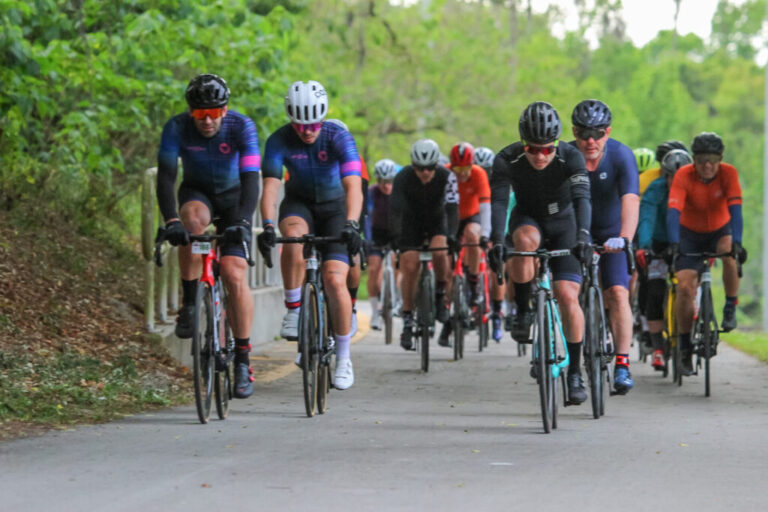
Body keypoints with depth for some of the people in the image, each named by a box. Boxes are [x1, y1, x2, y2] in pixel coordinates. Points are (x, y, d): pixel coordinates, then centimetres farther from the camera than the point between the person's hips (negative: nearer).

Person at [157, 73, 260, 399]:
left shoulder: (242, 127, -25)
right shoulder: (177, 128, -22)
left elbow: (250, 178, -32)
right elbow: (165, 176, -29)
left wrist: (242, 222, -47)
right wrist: (170, 221, -43)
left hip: (233, 196, -1)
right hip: (196, 192, 1)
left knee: (235, 275, -15)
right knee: (194, 218, -37)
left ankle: (242, 360, -7)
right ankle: (189, 304, -23)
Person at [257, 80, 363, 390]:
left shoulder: (338, 137, -24)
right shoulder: (279, 141, -19)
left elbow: (353, 186, -35)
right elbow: (270, 186, -28)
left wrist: (351, 225, -51)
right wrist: (268, 226, -45)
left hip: (334, 208, -1)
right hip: (299, 204, 1)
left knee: (334, 280, -17)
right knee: (294, 236, -36)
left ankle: (343, 358, -2)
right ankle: (293, 309, -19)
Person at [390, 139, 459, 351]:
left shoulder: (446, 177, -26)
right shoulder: (403, 178, -26)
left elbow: (452, 208, -32)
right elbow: (395, 210, -31)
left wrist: (451, 236, -46)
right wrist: (396, 238, -45)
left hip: (437, 221, 0)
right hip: (411, 222, 0)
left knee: (440, 252, -29)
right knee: (409, 267, -13)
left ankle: (441, 295, -4)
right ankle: (407, 321, -6)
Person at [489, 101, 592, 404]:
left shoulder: (570, 158, -26)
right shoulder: (507, 160, -24)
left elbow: (582, 198, -38)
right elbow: (498, 201, -33)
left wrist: (582, 237, -55)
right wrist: (497, 241, -50)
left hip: (563, 223, 0)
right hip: (527, 219, 0)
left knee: (568, 297, -14)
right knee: (525, 240, -38)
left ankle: (575, 373, -2)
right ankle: (523, 311, -17)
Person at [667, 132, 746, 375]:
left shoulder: (728, 173, -22)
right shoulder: (683, 176, -24)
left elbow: (735, 209, -31)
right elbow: (673, 211, -34)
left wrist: (736, 242, -46)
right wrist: (674, 243, -49)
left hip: (720, 230, 0)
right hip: (691, 234, 0)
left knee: (730, 252, -34)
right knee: (685, 287, -15)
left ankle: (730, 309, -13)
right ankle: (685, 348, -1)